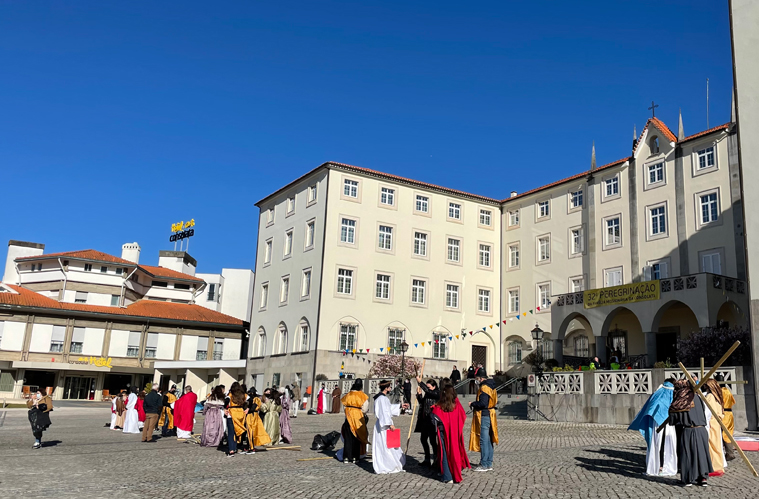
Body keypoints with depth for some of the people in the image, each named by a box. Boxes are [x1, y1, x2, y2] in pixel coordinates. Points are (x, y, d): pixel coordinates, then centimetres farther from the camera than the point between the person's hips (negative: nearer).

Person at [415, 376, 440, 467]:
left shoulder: (436, 394, -10)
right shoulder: (427, 394, 12)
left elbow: (427, 390, -25)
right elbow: (422, 403, 14)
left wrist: (420, 382, -21)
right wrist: (419, 394, 2)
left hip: (432, 420, -9)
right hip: (425, 420, 9)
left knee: (432, 440, -5)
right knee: (423, 439, 13)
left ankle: (436, 460, 5)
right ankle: (427, 460, 24)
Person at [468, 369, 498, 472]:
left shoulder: (484, 388, -17)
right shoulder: (491, 387, 14)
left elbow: (483, 403, -25)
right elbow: (495, 401, 21)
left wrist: (472, 404, -9)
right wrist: (476, 404, 18)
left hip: (484, 416, -10)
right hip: (490, 415, 10)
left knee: (483, 440, -5)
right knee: (489, 440, 13)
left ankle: (484, 465, -2)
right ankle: (489, 464, 19)